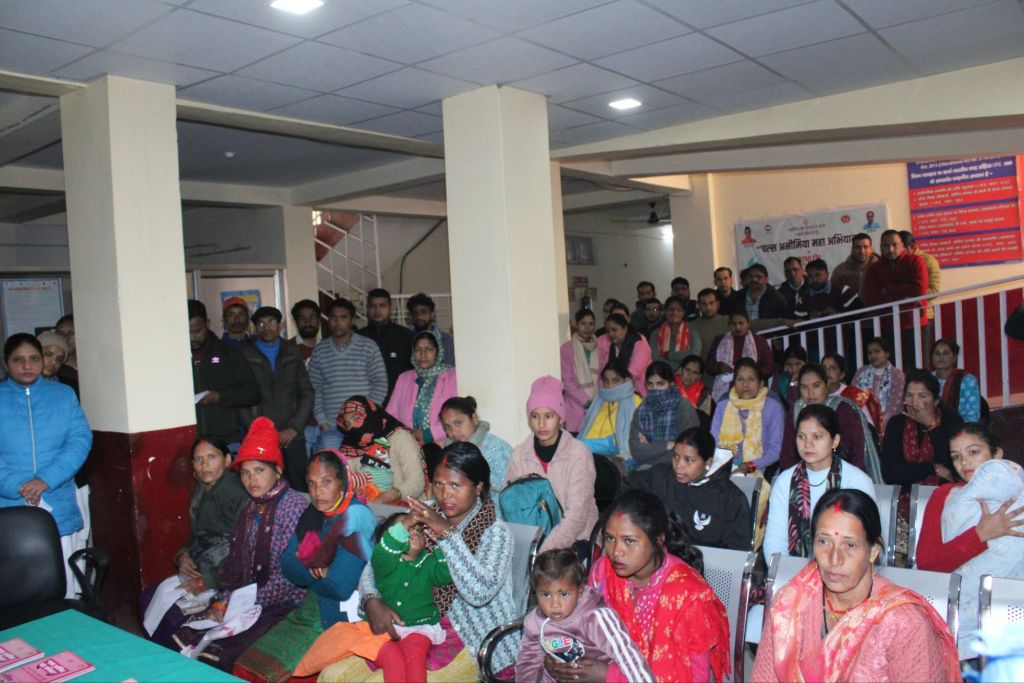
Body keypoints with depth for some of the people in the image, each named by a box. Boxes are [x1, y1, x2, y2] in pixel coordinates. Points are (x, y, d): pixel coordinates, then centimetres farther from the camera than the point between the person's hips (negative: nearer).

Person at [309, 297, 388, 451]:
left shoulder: (368, 347, 3)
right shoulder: (319, 351, 9)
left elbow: (381, 384, 0)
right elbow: (314, 389, 9)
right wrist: (322, 421, -1)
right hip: (330, 427, 2)